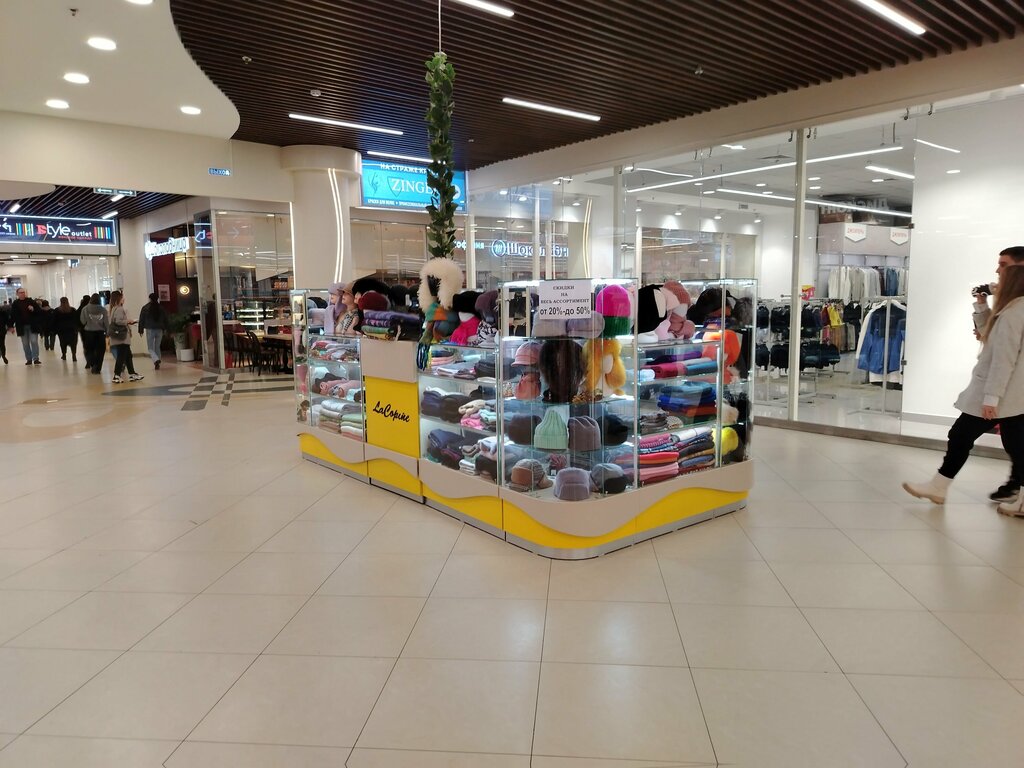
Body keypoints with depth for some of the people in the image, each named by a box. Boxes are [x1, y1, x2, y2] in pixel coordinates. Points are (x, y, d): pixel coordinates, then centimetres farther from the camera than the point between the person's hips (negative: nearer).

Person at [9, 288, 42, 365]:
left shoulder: (31, 301, 3)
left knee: (34, 341, -7)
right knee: (25, 344, 6)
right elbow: (13, 315, 3)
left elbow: (39, 310, 4)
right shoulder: (15, 304, 5)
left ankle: (36, 359, -5)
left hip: (32, 326, -2)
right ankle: (29, 359, 12)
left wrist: (33, 309, -17)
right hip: (22, 327, 2)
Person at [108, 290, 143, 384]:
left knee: (128, 355, 14)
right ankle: (116, 376, -3)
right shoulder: (119, 309, -15)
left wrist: (127, 322, 16)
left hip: (120, 337, 10)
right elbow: (118, 321, -25)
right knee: (121, 356, -5)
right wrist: (128, 321, -12)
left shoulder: (114, 309, 16)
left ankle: (132, 374, 19)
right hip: (122, 337, -10)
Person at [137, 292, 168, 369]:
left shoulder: (145, 308, -4)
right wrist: (164, 329, 17)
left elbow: (141, 320, -3)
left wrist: (141, 330, 3)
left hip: (150, 330, -3)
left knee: (150, 348, 2)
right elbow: (165, 320, 10)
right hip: (159, 330, 3)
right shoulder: (161, 308, 5)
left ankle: (156, 360, -23)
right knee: (157, 347, 13)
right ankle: (157, 364, 14)